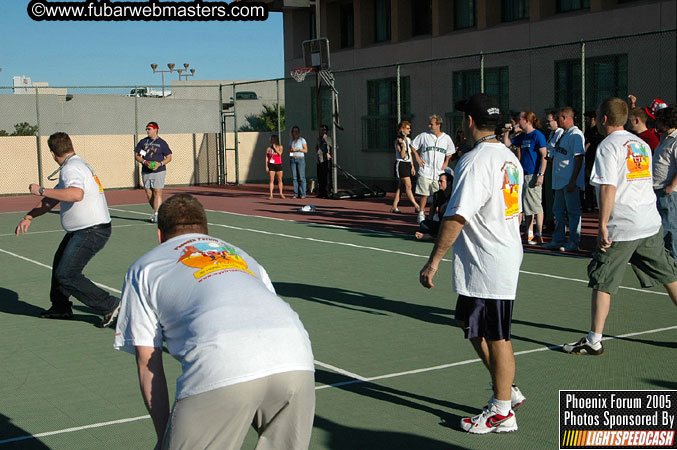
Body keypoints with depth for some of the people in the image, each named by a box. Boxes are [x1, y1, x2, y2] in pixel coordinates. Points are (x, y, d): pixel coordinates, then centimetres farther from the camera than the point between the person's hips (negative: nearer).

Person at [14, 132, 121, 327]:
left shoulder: (71, 168, -18)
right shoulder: (78, 164, 15)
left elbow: (76, 194, -40)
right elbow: (52, 199, 20)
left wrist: (41, 190, -30)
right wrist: (29, 217, 14)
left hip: (91, 231, -11)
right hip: (81, 230, 11)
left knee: (66, 275, -12)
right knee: (59, 262, 24)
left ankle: (109, 306, -7)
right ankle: (60, 307, 41)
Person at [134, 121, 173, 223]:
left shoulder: (162, 143, 2)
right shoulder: (142, 142, 11)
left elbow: (169, 157, 2)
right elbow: (136, 156, 10)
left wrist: (160, 164, -15)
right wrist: (144, 162, -9)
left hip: (159, 172, -4)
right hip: (146, 172, 4)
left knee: (157, 193, -12)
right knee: (149, 194, 5)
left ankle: (156, 215, -14)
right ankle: (158, 212, 20)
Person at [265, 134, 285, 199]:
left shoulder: (280, 147, 5)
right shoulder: (268, 149, 4)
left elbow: (280, 153, -14)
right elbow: (266, 158, 6)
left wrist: (275, 147, -8)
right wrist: (266, 166, -1)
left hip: (278, 165, 1)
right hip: (271, 165, -1)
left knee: (280, 180, 4)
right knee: (271, 180, -4)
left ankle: (281, 194, 12)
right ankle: (271, 195, -4)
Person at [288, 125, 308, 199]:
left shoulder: (302, 140, 1)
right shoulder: (291, 141, 15)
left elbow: (306, 150, -2)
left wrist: (297, 149, -12)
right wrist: (291, 150, -3)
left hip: (300, 159, -4)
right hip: (292, 159, 4)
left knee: (301, 177, -8)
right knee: (294, 177, 0)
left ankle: (303, 194, -6)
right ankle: (296, 194, 2)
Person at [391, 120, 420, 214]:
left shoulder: (408, 140, 15)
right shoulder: (398, 140, -10)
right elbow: (402, 155, -16)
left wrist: (412, 166, 18)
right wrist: (403, 144, -25)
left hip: (408, 164, 8)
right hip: (401, 164, -8)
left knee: (400, 186, 7)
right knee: (408, 186, -10)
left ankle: (394, 207, 11)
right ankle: (416, 206, -12)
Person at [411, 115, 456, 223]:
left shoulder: (446, 138, 6)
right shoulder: (424, 136, 1)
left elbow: (450, 152, 19)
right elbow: (413, 146, 11)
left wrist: (446, 162, 7)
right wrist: (417, 157, 2)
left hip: (439, 172, 1)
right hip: (425, 171, -1)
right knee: (424, 194, -1)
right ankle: (421, 213, 10)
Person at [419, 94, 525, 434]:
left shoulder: (474, 161, -19)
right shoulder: (510, 157, 11)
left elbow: (456, 217, -23)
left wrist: (433, 261, -18)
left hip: (486, 266, -10)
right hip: (506, 256, 10)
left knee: (496, 337, 1)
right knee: (471, 324, 21)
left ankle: (502, 413, 14)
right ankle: (506, 390, 30)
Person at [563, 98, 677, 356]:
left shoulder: (608, 146, -9)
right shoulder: (642, 144, 13)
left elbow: (608, 188, -18)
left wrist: (602, 226, -17)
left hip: (622, 227, -7)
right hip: (651, 224, 7)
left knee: (602, 281, 0)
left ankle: (594, 341, 1)